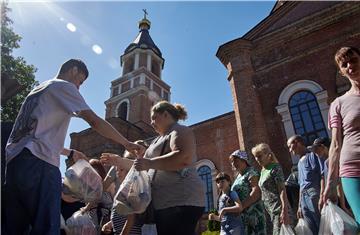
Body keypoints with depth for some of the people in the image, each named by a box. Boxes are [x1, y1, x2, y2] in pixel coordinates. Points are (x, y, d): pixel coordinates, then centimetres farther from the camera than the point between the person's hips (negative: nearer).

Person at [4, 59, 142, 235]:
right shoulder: (64, 86, 4)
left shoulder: (37, 90, 30)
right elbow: (95, 122, -6)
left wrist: (70, 153, 37)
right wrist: (127, 144, 1)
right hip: (38, 164, -9)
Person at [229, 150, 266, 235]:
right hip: (242, 216, 8)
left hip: (254, 213, -8)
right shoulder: (238, 177, 19)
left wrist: (241, 206, -24)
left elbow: (256, 191, -19)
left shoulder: (251, 172, -5)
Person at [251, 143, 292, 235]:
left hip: (279, 209, -8)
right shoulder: (263, 171, 15)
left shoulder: (275, 168, -8)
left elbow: (282, 190, -14)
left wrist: (284, 211, -21)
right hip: (271, 211, 8)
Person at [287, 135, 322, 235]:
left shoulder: (311, 155, 0)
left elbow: (321, 175, -10)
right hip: (304, 197, 7)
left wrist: (322, 196, -19)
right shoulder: (299, 163, 22)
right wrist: (299, 205, 20)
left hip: (314, 193, -7)